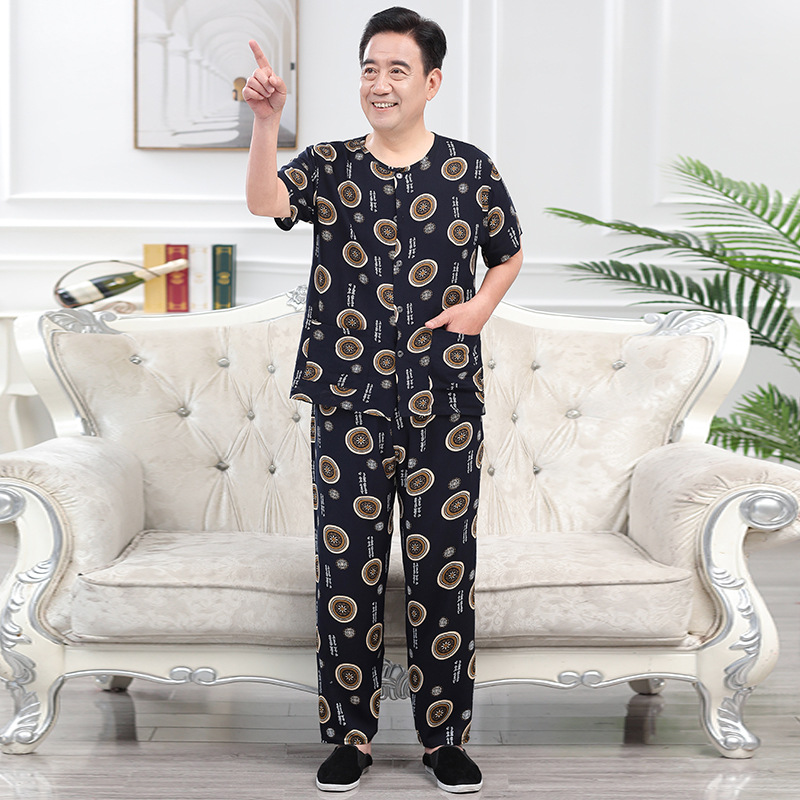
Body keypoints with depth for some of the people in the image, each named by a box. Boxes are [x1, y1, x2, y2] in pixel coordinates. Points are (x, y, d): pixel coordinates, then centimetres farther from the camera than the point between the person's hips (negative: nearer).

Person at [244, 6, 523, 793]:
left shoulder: (469, 169, 4)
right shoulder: (329, 166, 2)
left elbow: (508, 253, 18)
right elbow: (266, 201, -19)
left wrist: (482, 305, -2)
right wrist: (267, 123, -36)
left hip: (445, 403, 0)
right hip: (349, 402, 0)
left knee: (444, 568, 7)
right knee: (346, 567, 5)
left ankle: (445, 737, 21)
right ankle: (349, 736, 20)